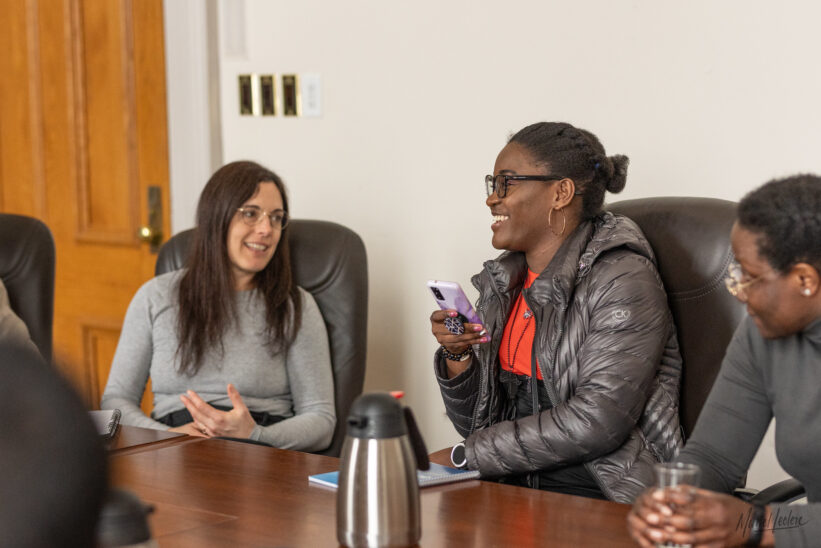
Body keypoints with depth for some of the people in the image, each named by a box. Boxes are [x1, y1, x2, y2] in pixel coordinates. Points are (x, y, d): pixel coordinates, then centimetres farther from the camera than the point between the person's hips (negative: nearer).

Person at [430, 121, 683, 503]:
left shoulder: (622, 281, -9)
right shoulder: (502, 282, 14)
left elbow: (600, 420, -19)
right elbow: (476, 424, 16)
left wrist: (478, 452, -13)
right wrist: (457, 357, -4)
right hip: (511, 491, 6)